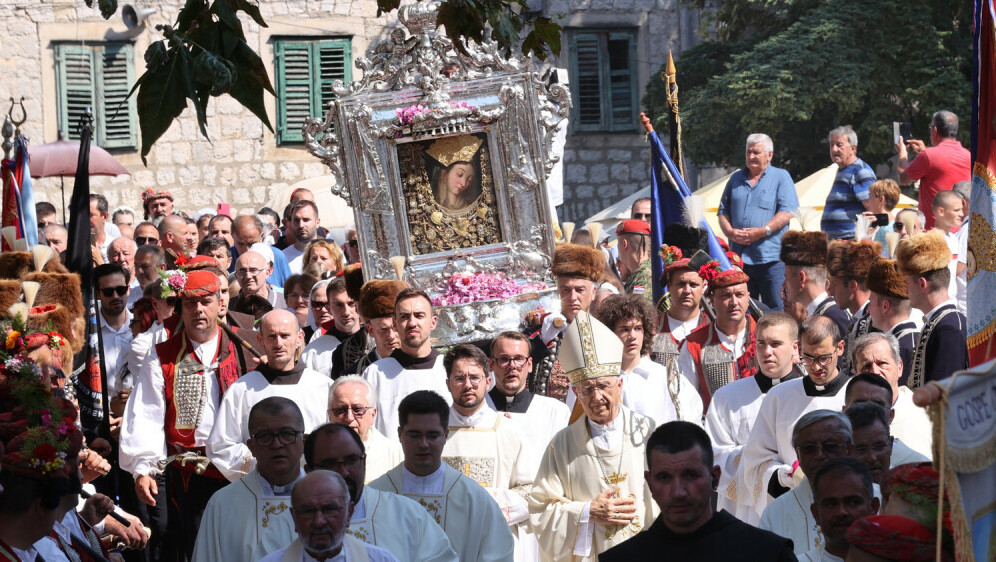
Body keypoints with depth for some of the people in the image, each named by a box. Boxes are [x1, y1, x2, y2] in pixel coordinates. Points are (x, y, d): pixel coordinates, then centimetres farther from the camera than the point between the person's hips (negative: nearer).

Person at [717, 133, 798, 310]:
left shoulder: (781, 177, 5)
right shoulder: (736, 178, 18)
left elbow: (787, 212, -7)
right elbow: (723, 211, 18)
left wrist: (762, 231, -17)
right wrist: (730, 232, -3)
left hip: (771, 257, -4)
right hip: (739, 257, 4)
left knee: (775, 310, -6)